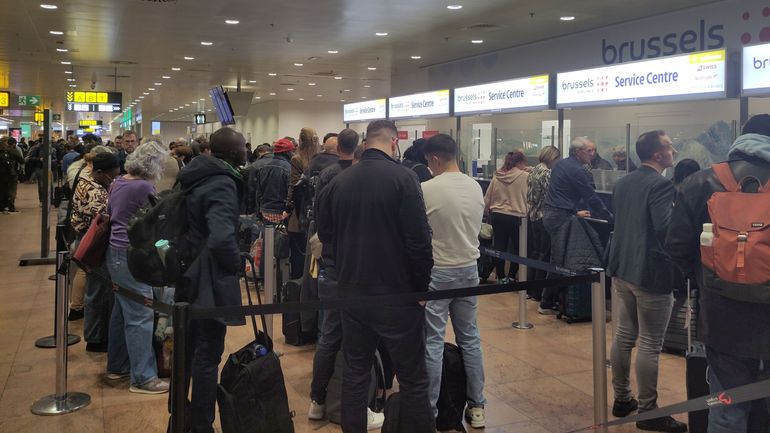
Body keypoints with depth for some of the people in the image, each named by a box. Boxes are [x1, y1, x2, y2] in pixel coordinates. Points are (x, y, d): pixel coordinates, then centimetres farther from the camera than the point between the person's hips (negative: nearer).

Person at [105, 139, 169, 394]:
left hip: (116, 251, 9)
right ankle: (143, 378, 0)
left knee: (122, 311, 17)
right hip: (132, 255, -9)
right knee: (140, 316, -5)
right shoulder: (144, 187, -17)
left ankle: (117, 367, 28)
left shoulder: (118, 183, 9)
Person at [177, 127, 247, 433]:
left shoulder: (195, 177, 7)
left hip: (189, 275, 10)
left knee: (189, 348, 22)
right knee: (208, 356, 2)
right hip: (211, 281, -9)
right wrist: (235, 263, -18)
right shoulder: (222, 184, -22)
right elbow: (222, 239, -35)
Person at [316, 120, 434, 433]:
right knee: (412, 377, 6)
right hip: (397, 292, -5)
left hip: (351, 292, 5)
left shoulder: (338, 181, 1)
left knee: (355, 371, 16)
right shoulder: (402, 177, -13)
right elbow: (419, 240, -16)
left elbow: (324, 234, 9)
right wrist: (423, 286, -5)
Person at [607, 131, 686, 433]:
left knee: (623, 335, 15)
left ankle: (622, 399, 25)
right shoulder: (661, 184, -17)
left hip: (622, 268, 9)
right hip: (652, 272, -9)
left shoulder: (623, 183, 10)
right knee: (650, 344, 0)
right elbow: (663, 227, -25)